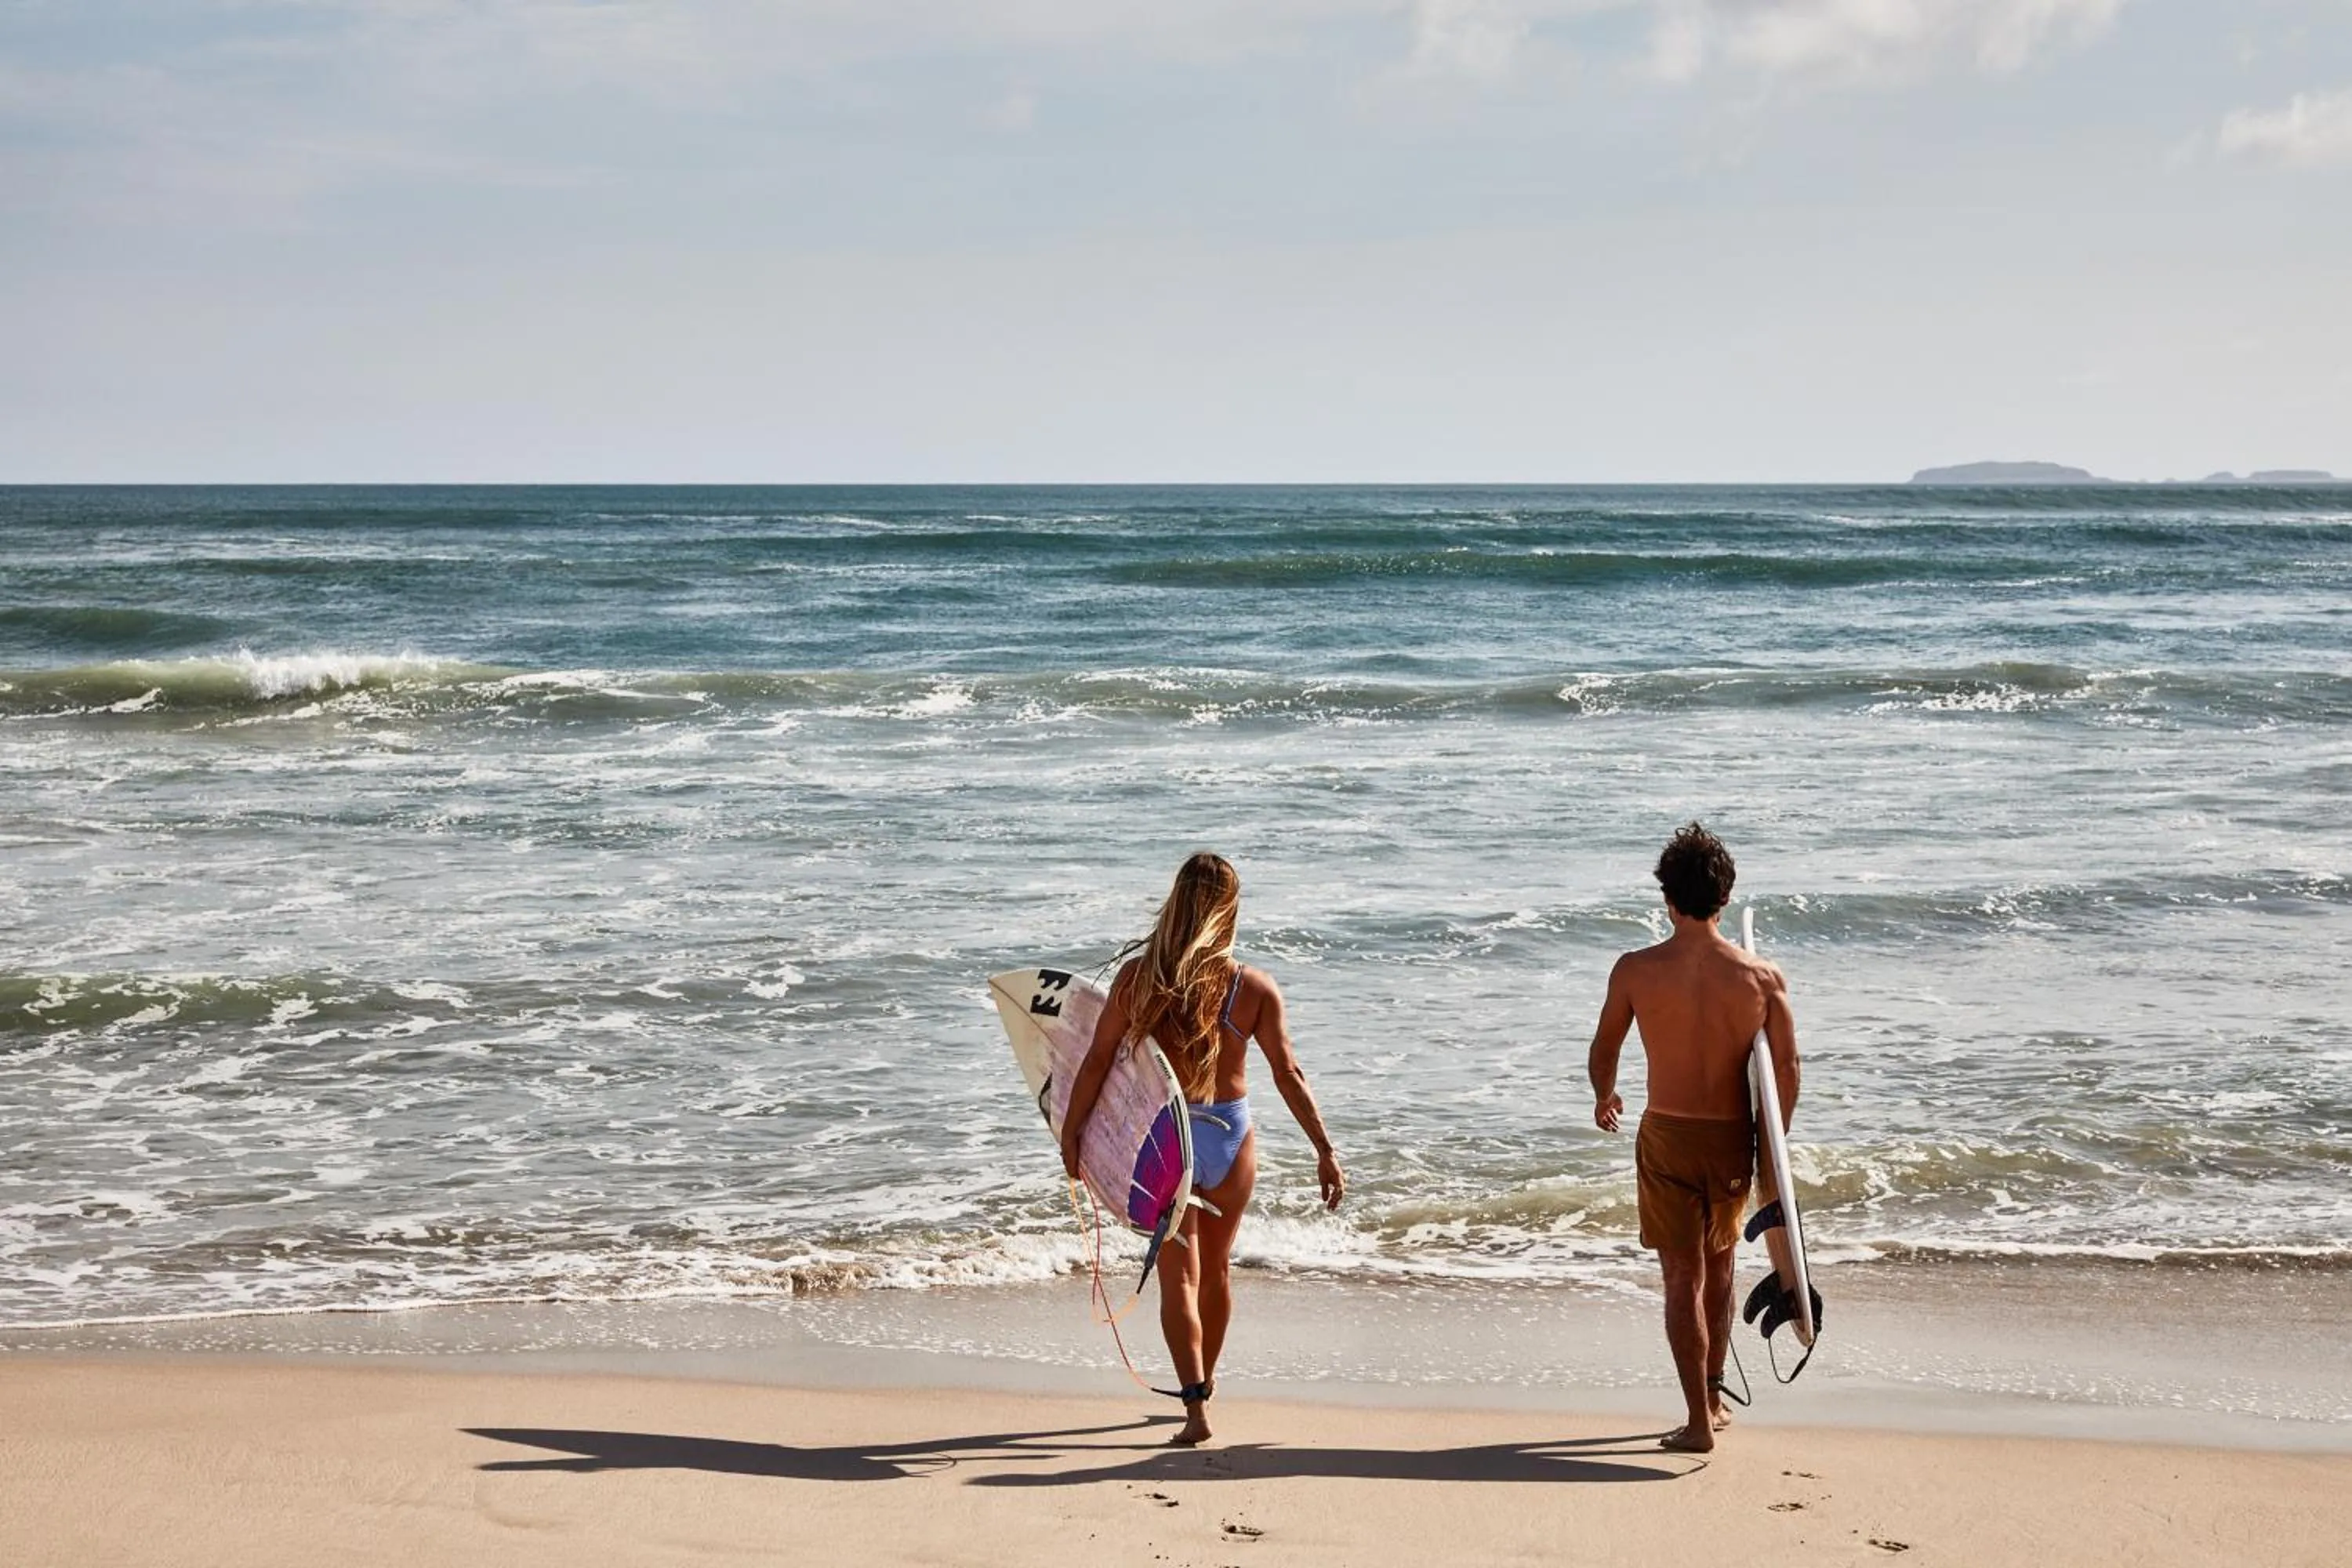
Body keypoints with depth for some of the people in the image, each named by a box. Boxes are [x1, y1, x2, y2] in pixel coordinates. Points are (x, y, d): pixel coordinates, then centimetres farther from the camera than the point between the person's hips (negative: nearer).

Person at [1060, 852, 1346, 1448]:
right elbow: (1289, 1075, -9)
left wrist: (1071, 1131, 4)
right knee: (1216, 1267, 20)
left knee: (1178, 1274, 2)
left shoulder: (1138, 976, -10)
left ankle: (1196, 1404, -12)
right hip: (1231, 1132, 2)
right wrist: (1325, 1151, -4)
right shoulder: (1255, 988, -9)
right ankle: (1203, 1385, 37)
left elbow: (1097, 1062, -7)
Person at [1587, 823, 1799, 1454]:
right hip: (1733, 1140, 2)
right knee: (1719, 1266, 22)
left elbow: (1603, 1053, 4)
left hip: (1667, 1139, -2)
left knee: (1683, 1277, 5)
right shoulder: (1761, 977, -8)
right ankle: (1713, 1396, 34)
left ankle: (1698, 1420, 1)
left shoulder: (1636, 971, -10)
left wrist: (1604, 1099, 25)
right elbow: (1787, 1070, -5)